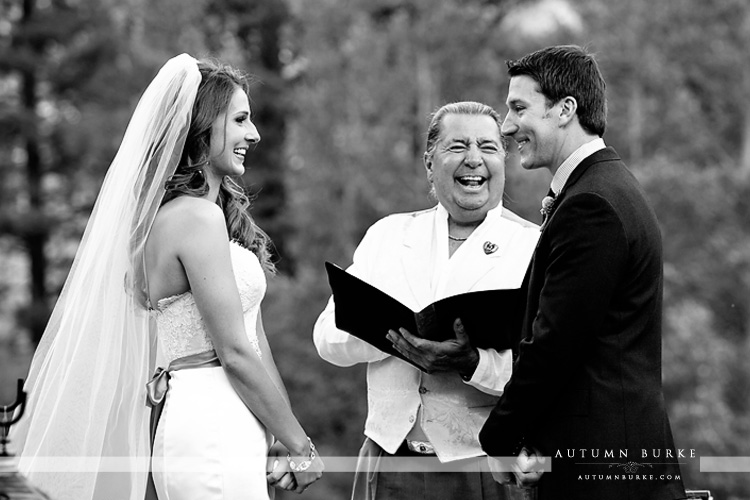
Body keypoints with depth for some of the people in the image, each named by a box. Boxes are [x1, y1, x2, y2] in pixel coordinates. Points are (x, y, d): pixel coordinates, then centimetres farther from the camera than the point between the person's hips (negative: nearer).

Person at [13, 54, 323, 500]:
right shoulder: (198, 216, -13)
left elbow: (254, 337, 13)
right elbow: (236, 354, -14)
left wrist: (285, 442, 10)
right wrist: (300, 446, -6)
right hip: (213, 436, -9)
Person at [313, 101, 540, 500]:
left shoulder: (536, 247, -2)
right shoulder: (386, 235, 11)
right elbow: (328, 337, 3)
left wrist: (471, 362, -27)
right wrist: (398, 327, -16)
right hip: (389, 465, 3)